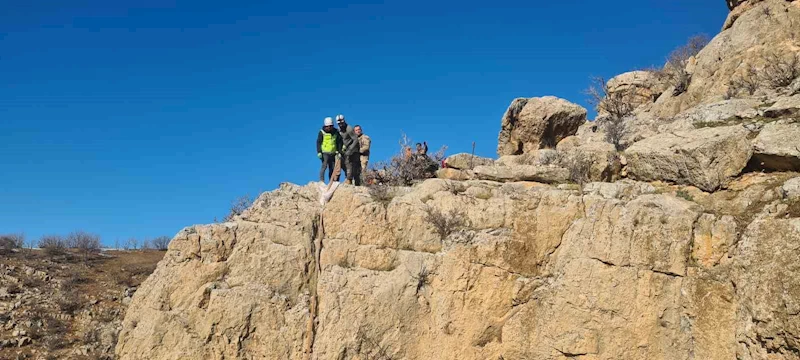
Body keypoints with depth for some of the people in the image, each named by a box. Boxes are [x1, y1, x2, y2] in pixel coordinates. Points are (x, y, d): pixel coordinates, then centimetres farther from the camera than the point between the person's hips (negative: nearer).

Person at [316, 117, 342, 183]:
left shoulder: (336, 132, 6)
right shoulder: (322, 132, -3)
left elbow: (339, 142, 10)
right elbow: (318, 142, -3)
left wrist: (339, 152, 4)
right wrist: (319, 152, -12)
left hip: (333, 153, 4)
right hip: (325, 153, -4)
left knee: (332, 168, 5)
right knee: (324, 166, -15)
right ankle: (321, 181, -14)